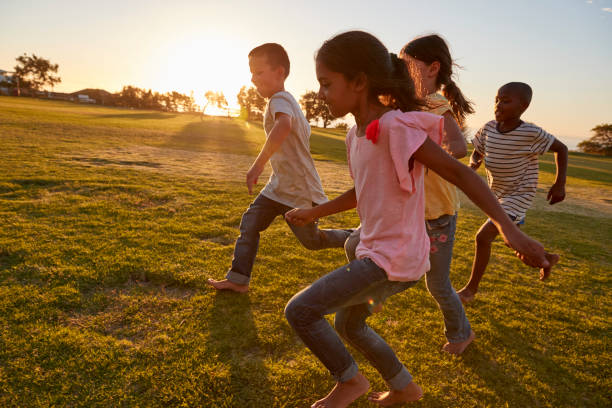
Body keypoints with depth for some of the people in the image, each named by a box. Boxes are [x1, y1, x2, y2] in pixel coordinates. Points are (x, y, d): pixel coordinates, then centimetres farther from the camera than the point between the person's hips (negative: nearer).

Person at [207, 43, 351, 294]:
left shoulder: (279, 99, -20)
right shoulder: (288, 100, 10)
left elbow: (284, 125, -44)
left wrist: (258, 165, -45)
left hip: (298, 190, -9)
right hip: (279, 186, 9)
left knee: (311, 240, 8)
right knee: (250, 222, 2)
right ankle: (238, 279, 8)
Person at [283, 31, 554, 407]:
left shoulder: (395, 127, -22)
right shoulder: (357, 133, 5)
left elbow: (457, 172, -23)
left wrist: (509, 228, -31)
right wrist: (313, 213, 20)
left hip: (394, 258, -9)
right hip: (376, 251, 9)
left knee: (300, 311, -9)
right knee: (348, 324, 25)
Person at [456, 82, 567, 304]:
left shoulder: (531, 133, -20)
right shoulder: (488, 129, -7)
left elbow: (561, 148, -5)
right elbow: (477, 152, 6)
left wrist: (560, 184, -9)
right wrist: (472, 165, -18)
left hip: (518, 196, -7)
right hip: (498, 194, 7)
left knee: (483, 237, -15)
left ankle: (471, 287, 3)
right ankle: (546, 259, 52)